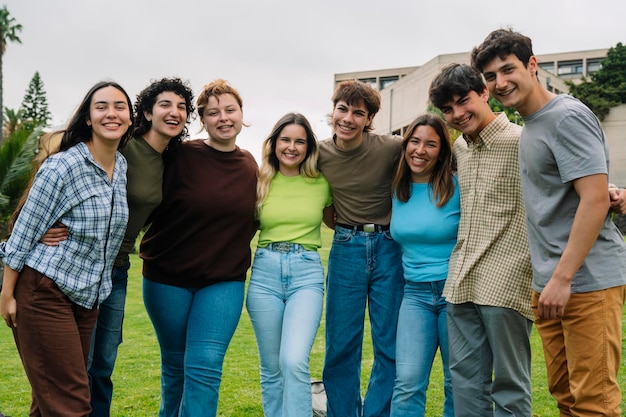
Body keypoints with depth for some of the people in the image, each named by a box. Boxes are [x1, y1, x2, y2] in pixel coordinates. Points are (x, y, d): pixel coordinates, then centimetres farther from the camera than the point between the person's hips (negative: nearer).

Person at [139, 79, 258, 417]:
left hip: (224, 281, 2)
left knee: (205, 366, -9)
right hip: (168, 277, -1)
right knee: (175, 364, 13)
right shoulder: (181, 157, -10)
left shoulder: (250, 167, 2)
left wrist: (235, 259, 5)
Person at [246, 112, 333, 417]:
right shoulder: (261, 182, 6)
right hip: (265, 272, 2)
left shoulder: (322, 183, 5)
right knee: (271, 367, 8)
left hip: (307, 273, -2)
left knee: (294, 361, -19)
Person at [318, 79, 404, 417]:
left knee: (390, 347, 5)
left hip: (388, 248, -2)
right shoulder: (320, 154, -2)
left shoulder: (392, 148, -12)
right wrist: (338, 224, 6)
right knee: (341, 347, 7)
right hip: (345, 248, 2)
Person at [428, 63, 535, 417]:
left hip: (506, 284, -7)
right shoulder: (460, 147, 14)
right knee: (465, 378, 12)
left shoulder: (521, 142, -9)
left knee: (509, 385, 3)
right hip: (462, 282, 7)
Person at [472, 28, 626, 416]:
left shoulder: (568, 116, -11)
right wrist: (548, 279, 13)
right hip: (551, 282, 9)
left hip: (588, 280, -9)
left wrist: (562, 278, -21)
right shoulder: (530, 126, 16)